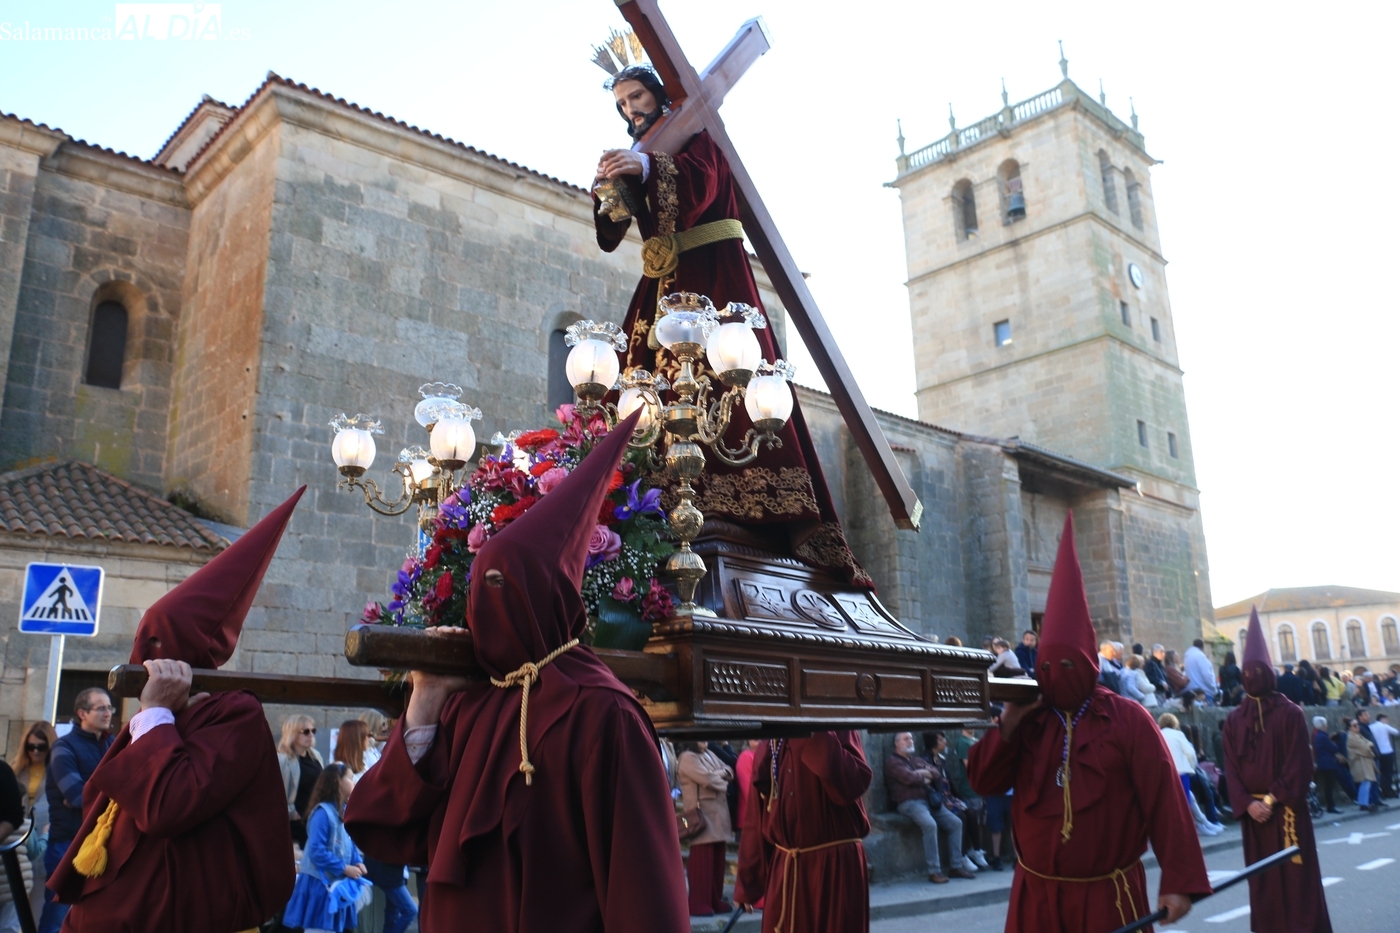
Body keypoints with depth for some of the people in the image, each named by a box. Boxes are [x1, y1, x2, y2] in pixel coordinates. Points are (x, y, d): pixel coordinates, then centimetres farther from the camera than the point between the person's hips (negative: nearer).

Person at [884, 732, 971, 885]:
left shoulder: (916, 759, 23)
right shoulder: (893, 762, -1)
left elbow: (937, 773, 13)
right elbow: (910, 778, -16)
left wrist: (924, 772, -5)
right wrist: (925, 777, 1)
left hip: (929, 800, 8)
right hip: (909, 802, -8)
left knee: (955, 823, -7)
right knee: (930, 825, -32)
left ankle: (956, 866, -2)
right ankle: (934, 871, -27)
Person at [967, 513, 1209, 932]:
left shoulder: (1128, 719, -6)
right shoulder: (1028, 721, 5)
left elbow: (1164, 801, -9)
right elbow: (983, 783, -1)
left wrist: (1179, 880, -15)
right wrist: (1008, 723, -12)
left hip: (1109, 895, -4)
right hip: (1034, 895, 4)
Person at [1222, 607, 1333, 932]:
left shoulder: (1290, 713, -2)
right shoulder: (1233, 720, 7)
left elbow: (1299, 764, -7)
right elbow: (1231, 769, 4)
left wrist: (1272, 799, -14)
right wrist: (1248, 804, -11)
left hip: (1288, 810, -3)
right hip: (1253, 813, 3)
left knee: (1298, 879, -1)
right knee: (1263, 884, 6)